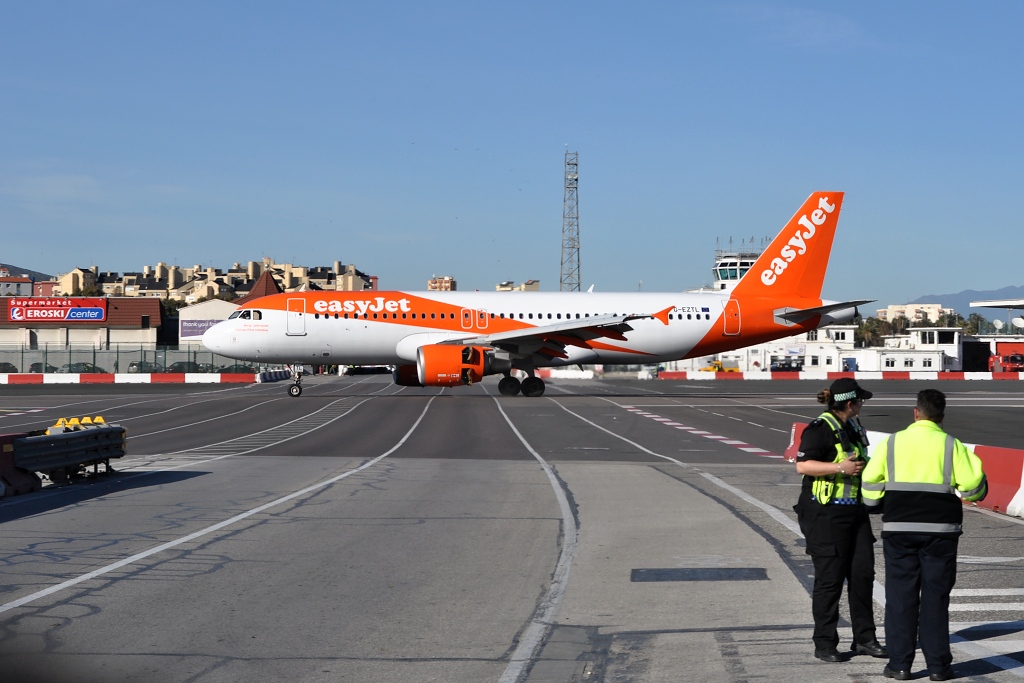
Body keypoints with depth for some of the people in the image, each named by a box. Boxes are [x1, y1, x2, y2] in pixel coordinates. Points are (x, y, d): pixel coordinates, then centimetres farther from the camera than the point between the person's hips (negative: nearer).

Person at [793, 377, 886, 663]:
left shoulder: (853, 427, 16)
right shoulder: (820, 429, -12)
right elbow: (803, 465, -20)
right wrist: (840, 468, -24)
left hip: (855, 511, 8)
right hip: (826, 513, -8)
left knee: (863, 573, 6)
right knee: (830, 577, -4)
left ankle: (864, 638, 16)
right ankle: (824, 644, 5)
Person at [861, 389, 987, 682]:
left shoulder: (892, 443, 1)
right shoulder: (952, 446, -2)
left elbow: (870, 482, 2)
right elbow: (973, 485, -6)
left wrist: (877, 506, 21)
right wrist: (974, 490, 17)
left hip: (899, 528, 0)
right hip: (940, 529, 0)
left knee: (900, 595, 5)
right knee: (936, 597, 5)